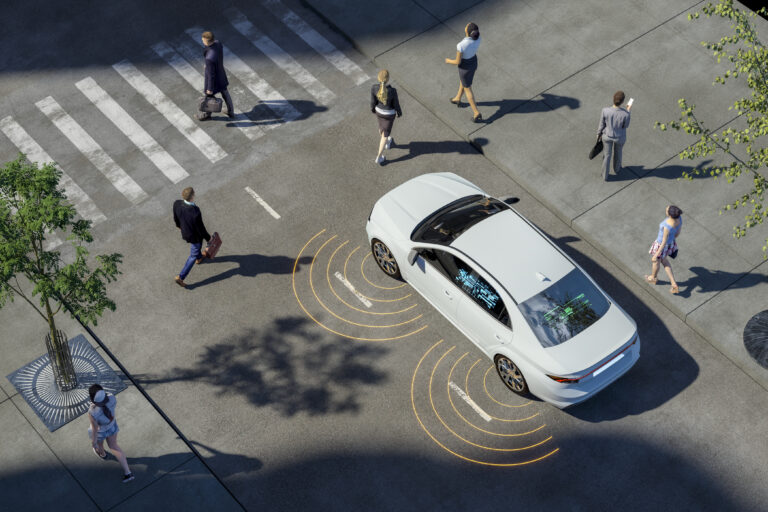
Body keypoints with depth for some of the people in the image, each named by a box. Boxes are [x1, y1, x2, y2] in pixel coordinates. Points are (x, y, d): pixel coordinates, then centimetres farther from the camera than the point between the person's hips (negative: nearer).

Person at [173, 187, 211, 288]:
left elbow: (175, 217, -5)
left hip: (184, 230, 6)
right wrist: (208, 238, -7)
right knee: (193, 255, 21)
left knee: (197, 245, 38)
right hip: (194, 236, -6)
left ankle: (199, 257, 68)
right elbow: (201, 229, -27)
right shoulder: (196, 213, -45)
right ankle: (181, 277, 29)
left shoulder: (177, 203, -28)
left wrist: (179, 224, 18)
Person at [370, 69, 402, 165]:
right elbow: (396, 104, -19)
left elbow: (373, 101, -12)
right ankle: (379, 157, 28)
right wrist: (400, 112, 3)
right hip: (389, 113, -3)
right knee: (385, 134, 17)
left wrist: (373, 109, 11)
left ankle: (388, 142, 63)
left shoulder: (374, 88, -29)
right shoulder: (392, 91, -37)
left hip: (379, 110, 3)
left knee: (382, 126, 36)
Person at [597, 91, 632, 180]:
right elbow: (625, 126, -15)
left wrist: (599, 134, 7)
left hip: (607, 136, 1)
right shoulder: (625, 114, -36)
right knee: (617, 152, 33)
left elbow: (602, 125, -14)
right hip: (620, 137, -1)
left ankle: (605, 175, 49)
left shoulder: (605, 111, -33)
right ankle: (616, 169, 62)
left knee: (607, 155, 28)